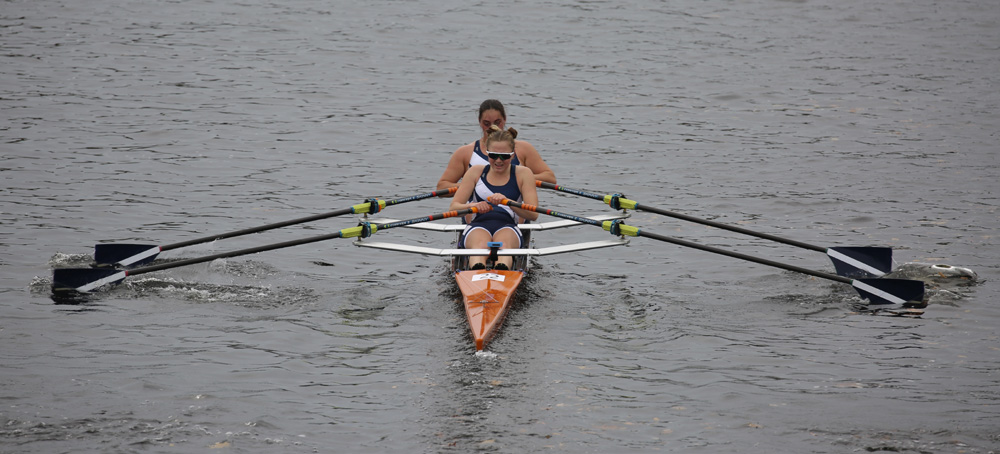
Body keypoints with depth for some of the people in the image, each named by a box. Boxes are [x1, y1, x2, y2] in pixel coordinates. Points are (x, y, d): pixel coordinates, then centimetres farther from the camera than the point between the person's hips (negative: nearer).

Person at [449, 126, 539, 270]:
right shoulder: (476, 172, 15)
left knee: (504, 243, -39)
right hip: (478, 227, 0)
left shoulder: (523, 174, 11)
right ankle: (477, 272, -72)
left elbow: (533, 214, -1)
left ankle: (502, 270, -73)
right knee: (480, 245, -38)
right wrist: (473, 206, -16)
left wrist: (507, 201, -20)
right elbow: (454, 207, 8)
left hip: (508, 227, 0)